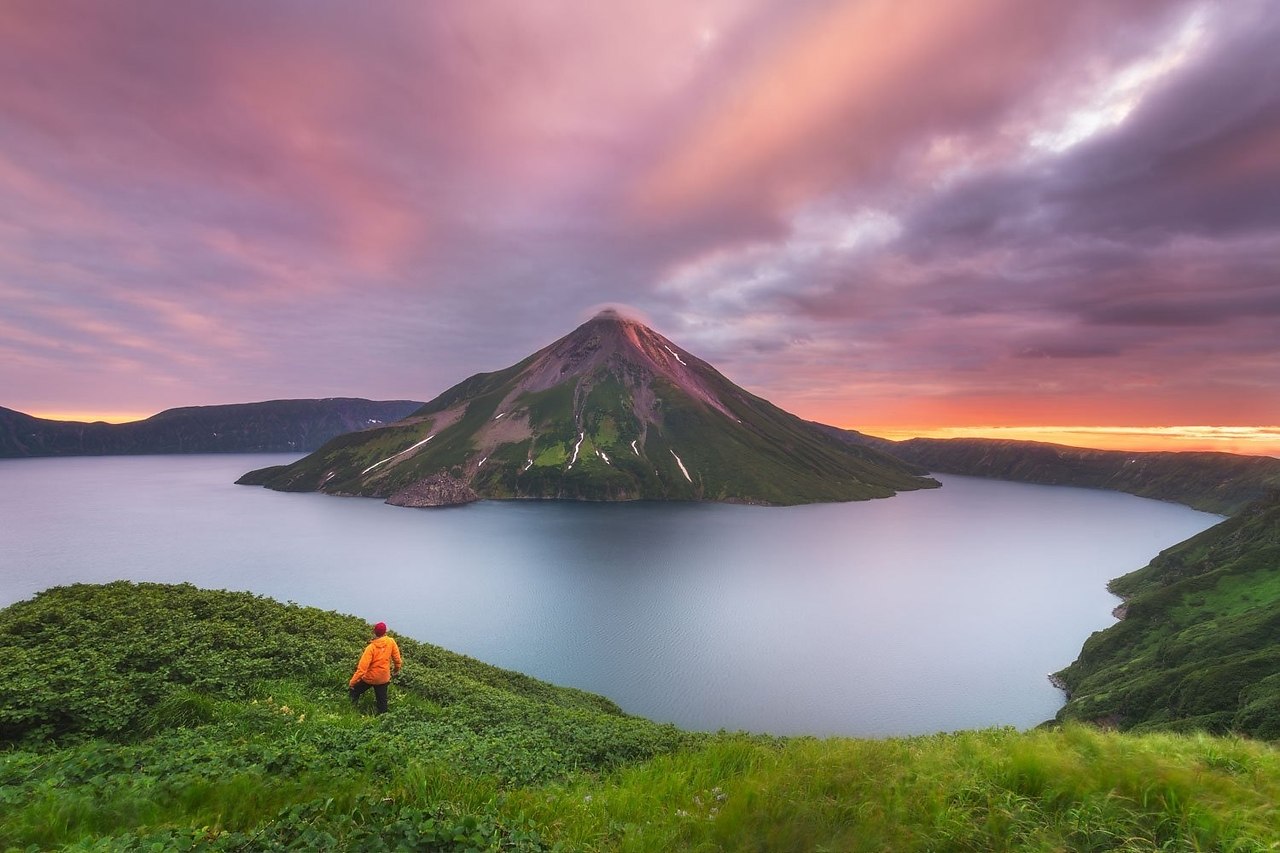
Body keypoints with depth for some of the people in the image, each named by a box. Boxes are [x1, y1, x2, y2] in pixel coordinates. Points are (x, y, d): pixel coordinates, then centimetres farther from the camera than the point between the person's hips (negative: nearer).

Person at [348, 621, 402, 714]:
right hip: (384, 678, 4)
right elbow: (397, 658, 0)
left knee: (354, 692, 23)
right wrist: (397, 669, 18)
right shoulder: (391, 642, -14)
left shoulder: (371, 648, -23)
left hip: (369, 678, -3)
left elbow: (362, 668, -24)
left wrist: (352, 683, -18)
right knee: (382, 700, 16)